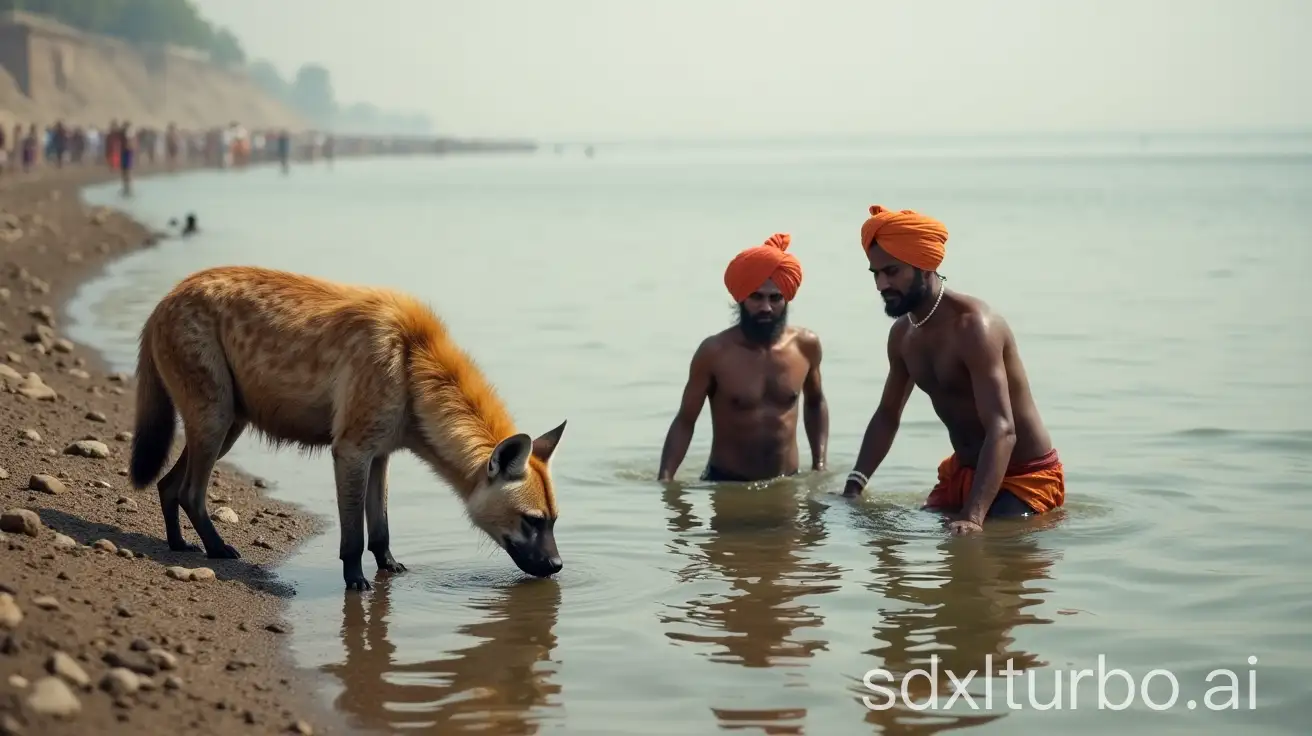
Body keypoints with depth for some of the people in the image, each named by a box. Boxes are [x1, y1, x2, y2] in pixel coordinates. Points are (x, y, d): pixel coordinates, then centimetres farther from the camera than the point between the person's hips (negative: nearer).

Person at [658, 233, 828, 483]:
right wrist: (664, 479, -17)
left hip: (787, 484, 3)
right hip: (725, 483, -3)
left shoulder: (805, 345, 0)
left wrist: (819, 464, 11)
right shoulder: (715, 352, -12)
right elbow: (685, 422, -5)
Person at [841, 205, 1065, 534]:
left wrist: (973, 517, -46)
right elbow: (887, 415, 17)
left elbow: (1002, 430, -35)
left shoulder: (973, 326, -26)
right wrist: (854, 488, 3)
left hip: (1025, 476, -8)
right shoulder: (903, 334, 2)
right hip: (961, 473, 8)